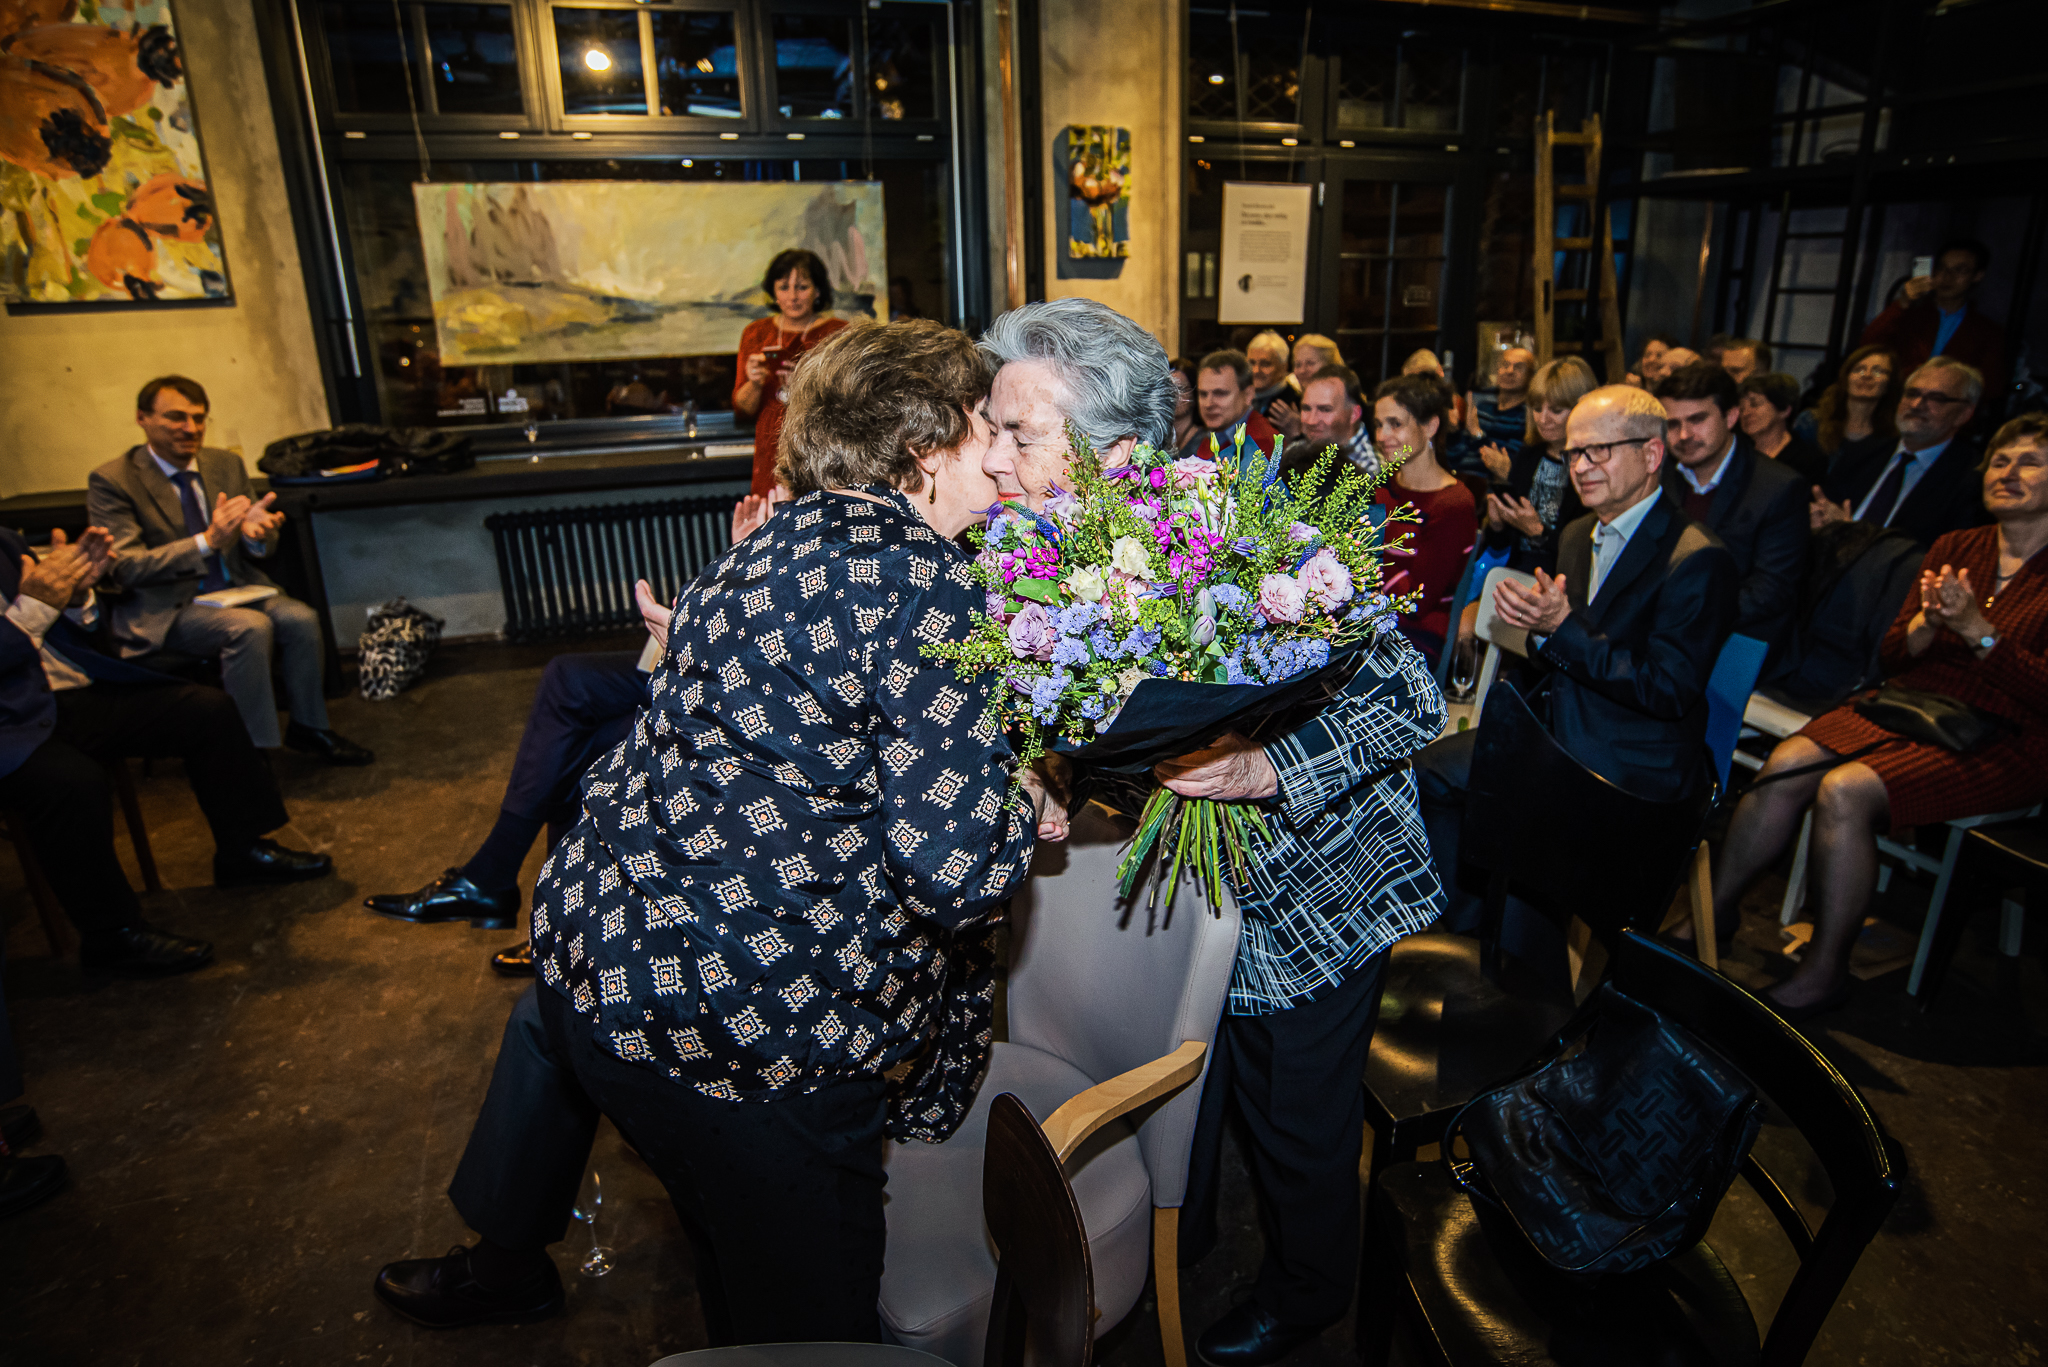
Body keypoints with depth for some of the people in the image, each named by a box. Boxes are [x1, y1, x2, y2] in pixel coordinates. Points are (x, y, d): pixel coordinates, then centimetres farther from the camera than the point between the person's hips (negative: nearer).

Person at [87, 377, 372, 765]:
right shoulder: (111, 481, -6)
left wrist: (256, 532, -15)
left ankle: (308, 727, -6)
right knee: (250, 627, -32)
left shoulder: (227, 464, 9)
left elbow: (260, 552, 12)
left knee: (300, 618, -24)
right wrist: (206, 541, -26)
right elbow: (126, 568, -14)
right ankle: (257, 748, -22)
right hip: (165, 609, -5)